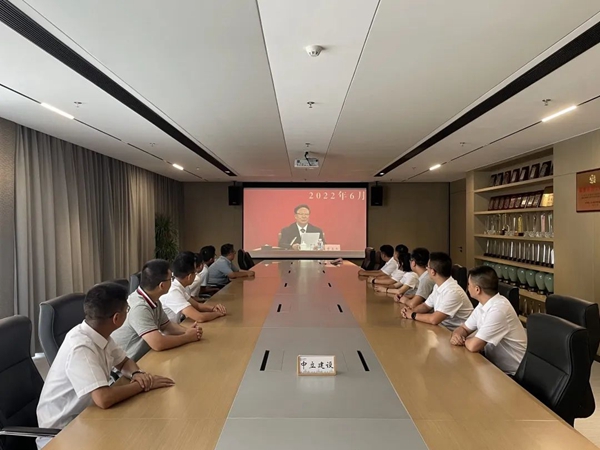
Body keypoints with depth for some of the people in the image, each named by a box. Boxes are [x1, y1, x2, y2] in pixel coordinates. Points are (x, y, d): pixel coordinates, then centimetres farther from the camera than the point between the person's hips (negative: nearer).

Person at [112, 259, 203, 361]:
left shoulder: (153, 299, -1)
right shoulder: (139, 307, -28)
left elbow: (167, 326, 11)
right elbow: (159, 344, -34)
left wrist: (186, 331, -8)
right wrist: (187, 337, -19)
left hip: (142, 357, 8)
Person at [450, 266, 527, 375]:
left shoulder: (499, 309, -27)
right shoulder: (483, 304, 1)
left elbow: (473, 346, -29)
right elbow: (463, 328, 10)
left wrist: (462, 340, -7)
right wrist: (456, 336, -12)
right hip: (493, 363, 7)